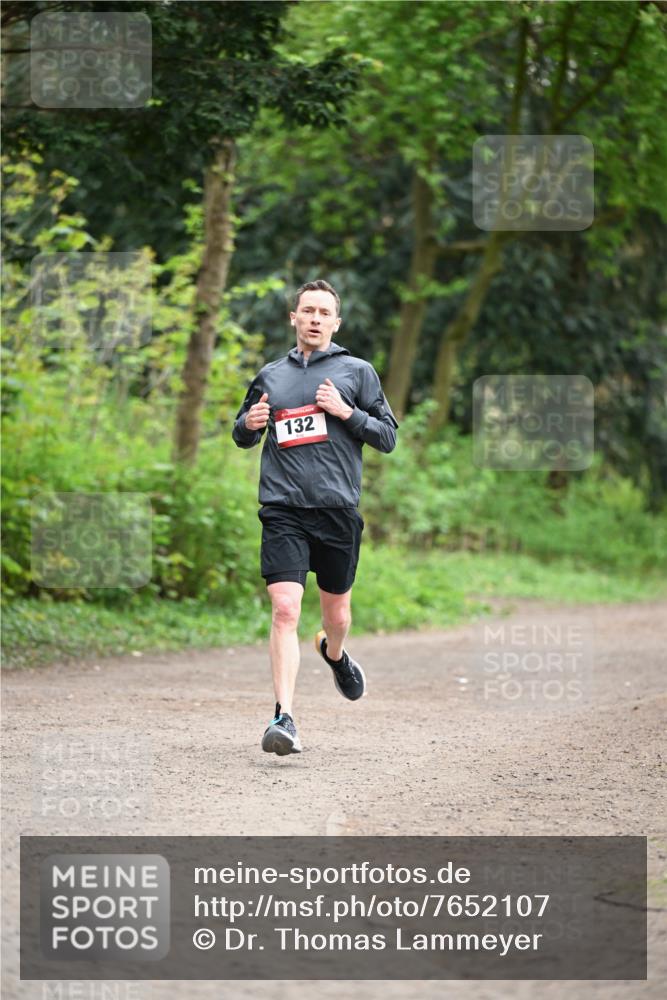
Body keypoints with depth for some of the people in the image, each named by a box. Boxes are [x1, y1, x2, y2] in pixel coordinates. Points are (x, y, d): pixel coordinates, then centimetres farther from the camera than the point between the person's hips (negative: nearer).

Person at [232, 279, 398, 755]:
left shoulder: (357, 372, 7)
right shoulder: (271, 375, 13)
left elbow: (388, 436, 6)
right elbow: (243, 435, 24)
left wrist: (347, 412, -10)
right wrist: (249, 423, 1)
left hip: (338, 507, 0)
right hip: (284, 511, 0)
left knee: (337, 614, 13)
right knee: (285, 610, -15)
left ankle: (334, 652, 50)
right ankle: (285, 717, -17)